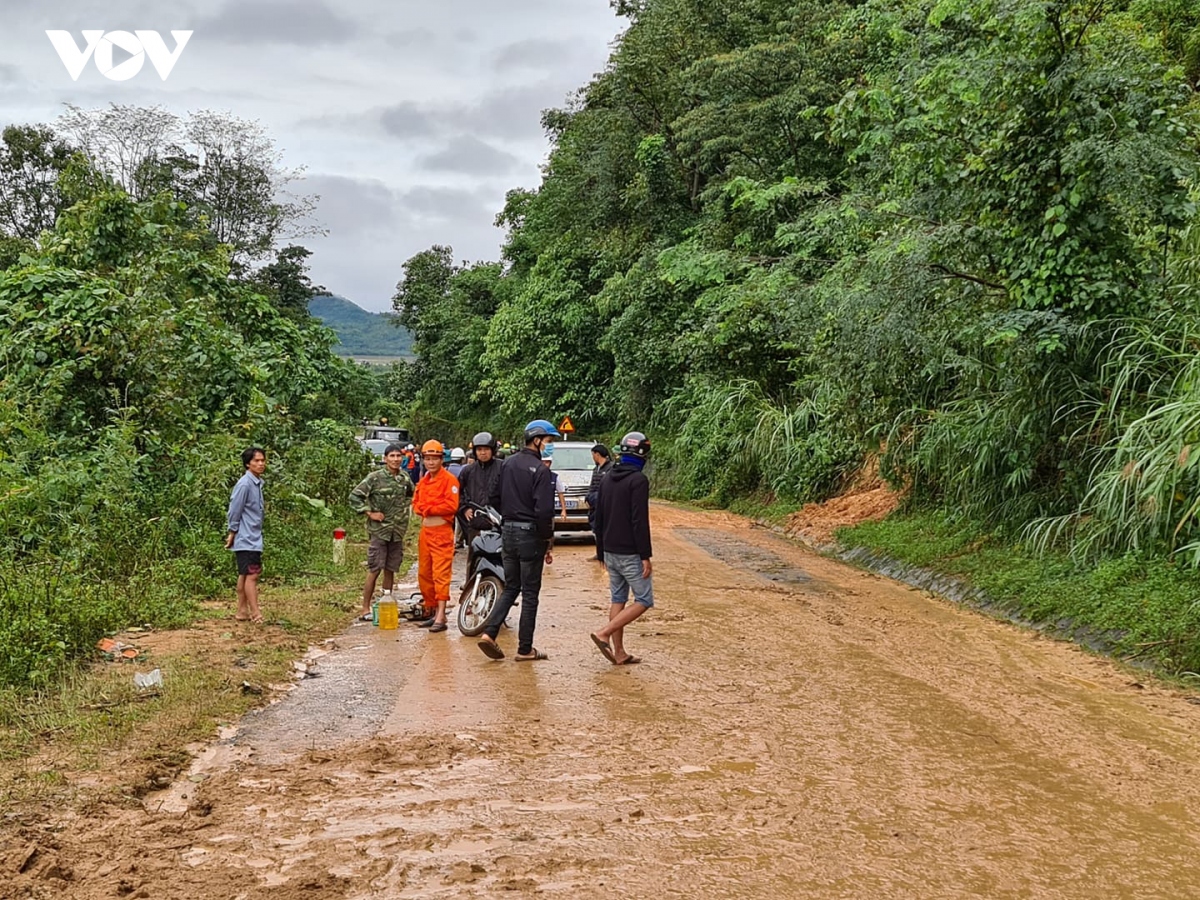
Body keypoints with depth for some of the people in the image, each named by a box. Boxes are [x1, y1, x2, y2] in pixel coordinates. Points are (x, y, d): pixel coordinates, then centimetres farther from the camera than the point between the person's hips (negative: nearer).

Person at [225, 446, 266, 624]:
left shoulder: (258, 483, 11)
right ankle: (256, 614, -11)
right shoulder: (245, 484, -16)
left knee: (245, 575, 12)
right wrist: (232, 534, -9)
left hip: (254, 538, 9)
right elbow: (234, 511, -14)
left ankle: (242, 611, 17)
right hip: (246, 539, -9)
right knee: (252, 575, -10)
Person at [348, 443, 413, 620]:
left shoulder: (405, 478, 8)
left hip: (398, 532, 5)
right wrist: (369, 513, -12)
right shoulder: (375, 478, -7)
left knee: (390, 570, 11)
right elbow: (354, 496, -7)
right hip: (379, 531, -5)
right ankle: (366, 609, 2)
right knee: (374, 570, -5)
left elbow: (414, 495, 25)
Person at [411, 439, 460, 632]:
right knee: (424, 574, 11)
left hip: (441, 531, -8)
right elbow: (416, 503, 17)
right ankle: (430, 611, 22)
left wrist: (428, 509, -10)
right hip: (425, 531, 8)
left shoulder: (449, 480, -8)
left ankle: (440, 616, -12)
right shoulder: (423, 482, 17)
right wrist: (422, 509, -5)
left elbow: (451, 506, -17)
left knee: (441, 574, -10)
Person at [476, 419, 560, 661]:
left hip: (508, 532, 7)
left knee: (510, 588, 17)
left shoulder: (507, 464, 8)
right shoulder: (540, 469, -16)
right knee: (530, 593, 3)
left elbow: (495, 498, 14)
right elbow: (544, 510, -20)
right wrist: (549, 541, -12)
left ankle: (489, 632, 1)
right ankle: (525, 649, 9)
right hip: (530, 534, -7)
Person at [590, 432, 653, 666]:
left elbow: (599, 519, 15)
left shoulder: (608, 479, 11)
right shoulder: (638, 480, -15)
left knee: (618, 599, 13)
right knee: (644, 600, 0)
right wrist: (646, 556, -17)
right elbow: (639, 521, -20)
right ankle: (604, 634, -11)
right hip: (630, 554, -8)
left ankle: (619, 653, 13)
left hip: (610, 552, 8)